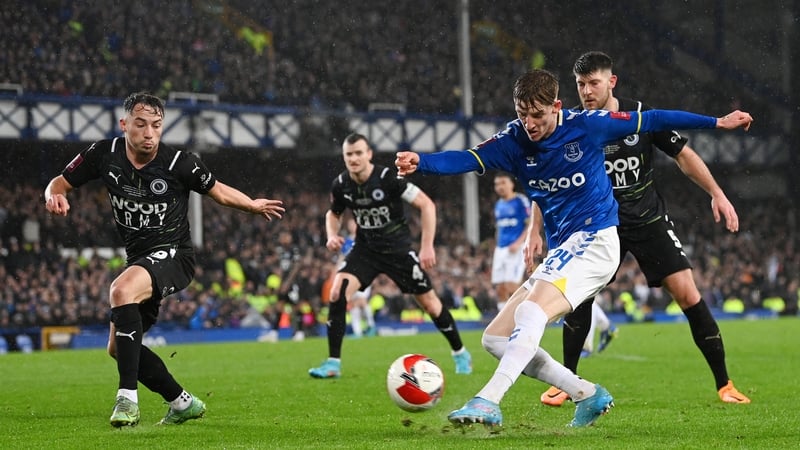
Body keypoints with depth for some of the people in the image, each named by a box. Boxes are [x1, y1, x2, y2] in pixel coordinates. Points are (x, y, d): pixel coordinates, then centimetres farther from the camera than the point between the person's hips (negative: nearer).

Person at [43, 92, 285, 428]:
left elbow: (218, 191, 5)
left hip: (173, 254, -6)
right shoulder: (104, 155, -6)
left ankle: (127, 398, -34)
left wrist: (252, 205, -3)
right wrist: (55, 196, -18)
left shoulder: (179, 163, -13)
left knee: (121, 291, -35)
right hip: (138, 259, 6)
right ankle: (183, 403, 27)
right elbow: (60, 183, 3)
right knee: (118, 348, 8)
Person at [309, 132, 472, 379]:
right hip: (365, 248, 3)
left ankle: (460, 353, 26)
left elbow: (426, 204, -18)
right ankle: (333, 363, -12)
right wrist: (332, 235, -8)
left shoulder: (388, 178, -22)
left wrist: (427, 246, -22)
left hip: (398, 248, -3)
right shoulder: (340, 185, -9)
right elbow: (333, 213, 13)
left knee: (429, 302, 2)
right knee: (337, 293, -19)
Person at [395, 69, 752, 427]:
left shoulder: (586, 126, -8)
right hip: (559, 254, 7)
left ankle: (488, 402, -38)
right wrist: (420, 162, -33)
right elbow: (465, 160, -13)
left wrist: (716, 123, 4)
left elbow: (649, 121, 1)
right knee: (495, 339, 3)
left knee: (530, 311, -30)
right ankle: (587, 394, 7)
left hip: (594, 240, -7)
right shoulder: (514, 141, 1)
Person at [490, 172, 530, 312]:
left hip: (516, 249, -7)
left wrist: (518, 243, -20)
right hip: (500, 249, 7)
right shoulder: (498, 205, 16)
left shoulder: (521, 201, -5)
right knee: (500, 289, 2)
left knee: (511, 286, -17)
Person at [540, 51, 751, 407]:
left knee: (687, 294, -9)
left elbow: (683, 155, -1)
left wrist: (717, 194, -9)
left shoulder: (641, 116, -10)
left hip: (650, 220, -1)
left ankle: (724, 384, 0)